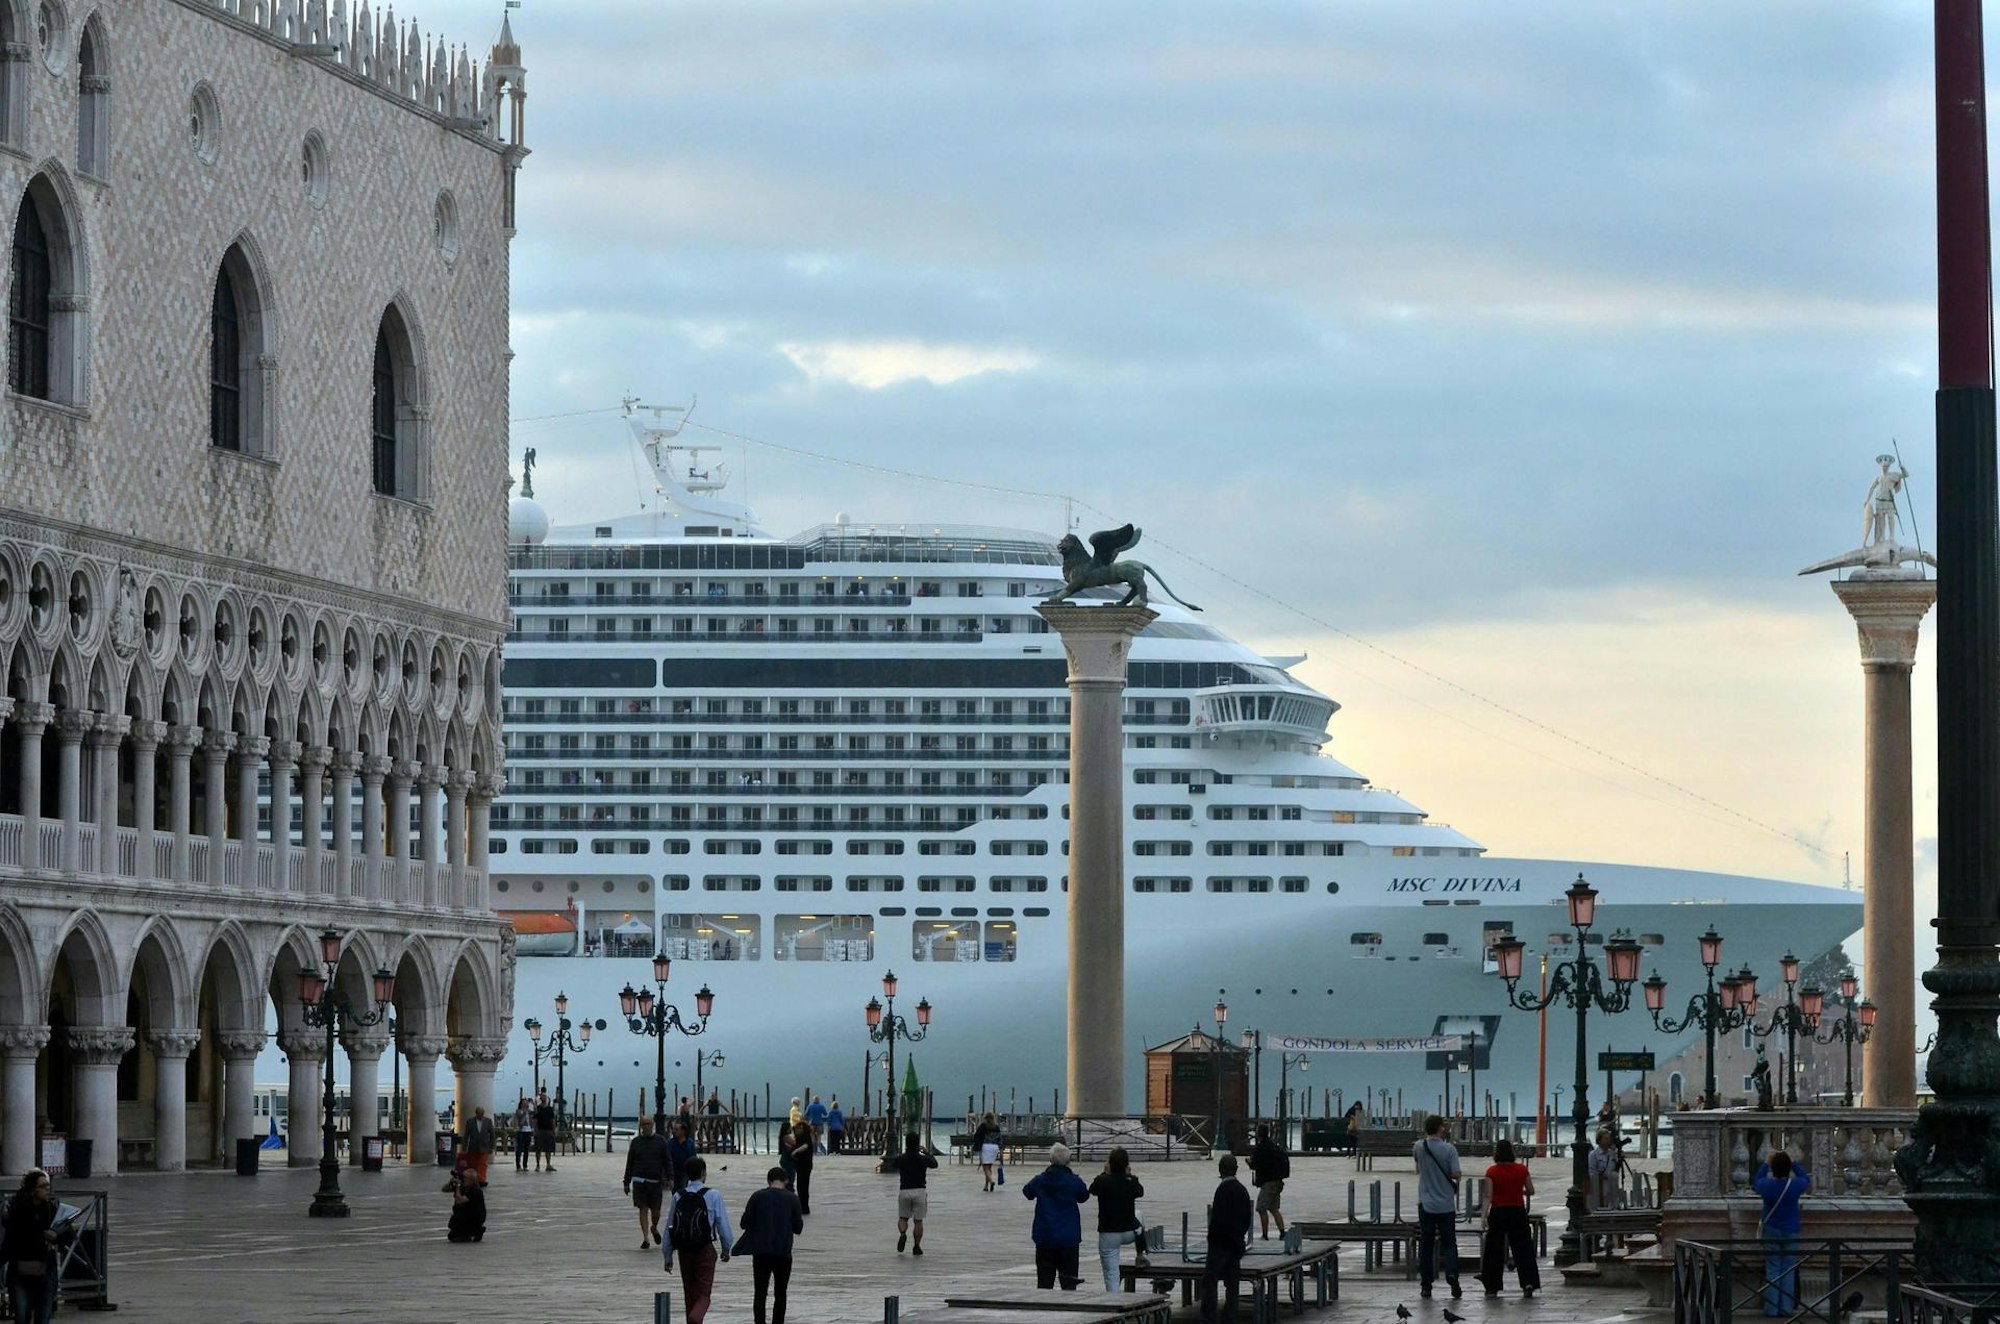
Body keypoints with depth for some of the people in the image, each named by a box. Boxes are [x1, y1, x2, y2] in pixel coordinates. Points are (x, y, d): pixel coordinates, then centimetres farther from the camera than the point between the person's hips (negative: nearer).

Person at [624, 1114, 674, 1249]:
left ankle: (654, 1228, 35)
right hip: (639, 1181, 0)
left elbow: (668, 1161, 2)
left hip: (656, 1181, 0)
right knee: (643, 1210, -5)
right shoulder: (636, 1142, 7)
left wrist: (670, 1177, -10)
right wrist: (627, 1182, 10)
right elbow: (629, 1163, 12)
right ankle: (646, 1239, -2)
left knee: (655, 1211, 4)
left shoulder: (661, 1141, 3)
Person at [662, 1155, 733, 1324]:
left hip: (684, 1251, 3)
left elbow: (669, 1227, 2)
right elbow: (723, 1224, -7)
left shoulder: (678, 1197, 1)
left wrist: (667, 1256, 9)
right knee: (704, 1294, -2)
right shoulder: (712, 1196, -9)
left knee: (689, 1294, 17)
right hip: (705, 1250, -3)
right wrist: (726, 1249, 9)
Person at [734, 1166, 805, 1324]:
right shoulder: (792, 1199, -1)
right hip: (783, 1253, 0)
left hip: (761, 1252, 0)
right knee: (780, 1294, 11)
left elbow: (745, 1223, 0)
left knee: (760, 1293, 3)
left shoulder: (757, 1197, -1)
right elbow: (798, 1228, 1)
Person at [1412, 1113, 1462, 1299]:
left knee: (1426, 1244, 8)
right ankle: (1452, 1275, -13)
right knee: (1449, 1243, 7)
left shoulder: (1419, 1147, -3)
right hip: (1446, 1204, -1)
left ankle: (1426, 1285, 7)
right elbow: (1456, 1174, -13)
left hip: (1426, 1204, 1)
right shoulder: (1449, 1149, -11)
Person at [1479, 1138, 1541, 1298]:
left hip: (1498, 1213, -1)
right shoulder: (1522, 1169, -2)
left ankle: (1492, 1287, 13)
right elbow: (1531, 1191, 5)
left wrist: (1485, 1215, -14)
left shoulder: (1492, 1172, -7)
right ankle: (1529, 1283, -13)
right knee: (1522, 1249, 2)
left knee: (1494, 1250, 9)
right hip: (1518, 1212, 1)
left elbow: (1488, 1196, -13)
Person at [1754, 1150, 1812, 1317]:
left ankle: (1771, 1309, 4)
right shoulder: (1796, 1185, -15)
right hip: (1791, 1232, 0)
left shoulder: (1766, 1185, -15)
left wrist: (1766, 1163, 12)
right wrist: (1793, 1162, 9)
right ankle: (1786, 1308, 5)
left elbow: (1756, 1182, 10)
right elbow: (1806, 1178, 9)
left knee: (1772, 1270, 6)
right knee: (1788, 1270, 6)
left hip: (1771, 1231, 0)